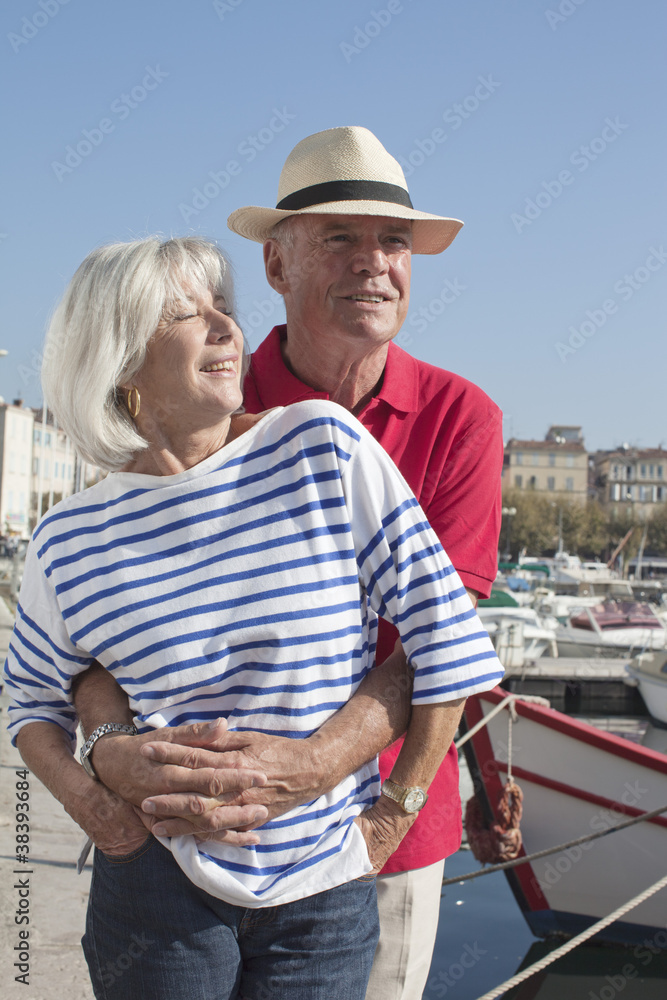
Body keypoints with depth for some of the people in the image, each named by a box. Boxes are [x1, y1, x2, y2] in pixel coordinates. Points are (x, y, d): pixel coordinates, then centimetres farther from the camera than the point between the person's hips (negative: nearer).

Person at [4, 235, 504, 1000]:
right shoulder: (70, 543, -5)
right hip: (159, 886, 1)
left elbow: (445, 634, -7)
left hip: (328, 892, 0)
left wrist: (400, 803, -3)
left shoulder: (326, 448, -10)